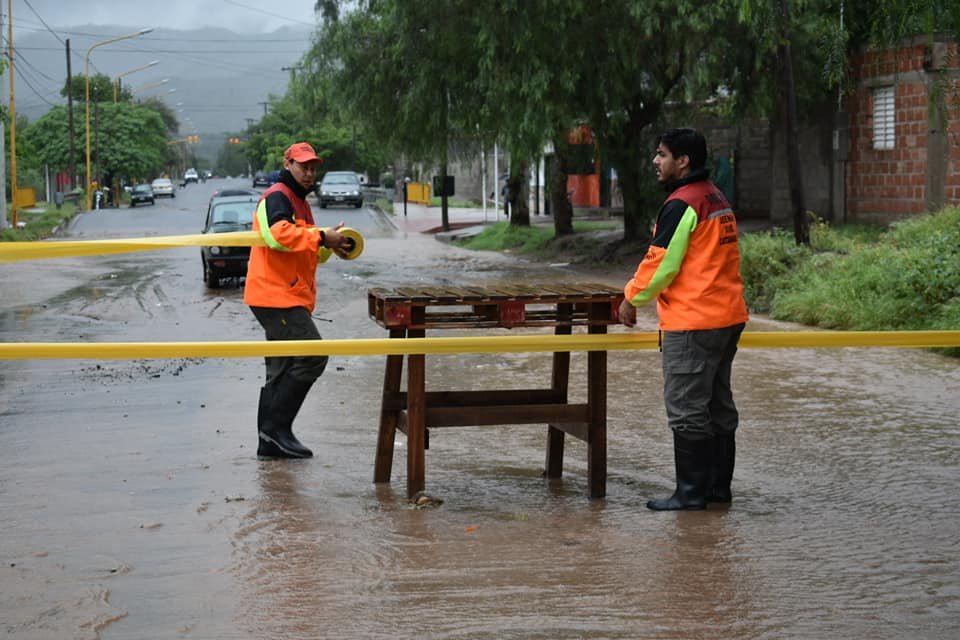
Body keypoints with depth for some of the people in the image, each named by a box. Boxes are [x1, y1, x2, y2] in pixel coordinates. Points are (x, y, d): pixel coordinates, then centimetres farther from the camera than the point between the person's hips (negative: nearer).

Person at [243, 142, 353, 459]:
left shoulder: (297, 201, 24)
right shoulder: (277, 197, -10)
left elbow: (301, 247, 32)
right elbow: (278, 234, -29)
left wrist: (329, 245, 13)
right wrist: (321, 237, -27)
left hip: (287, 297, 11)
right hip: (276, 296, -11)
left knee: (282, 369, 11)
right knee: (312, 357, -15)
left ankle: (270, 441, 14)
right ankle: (276, 427, -12)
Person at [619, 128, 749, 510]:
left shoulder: (681, 205, -14)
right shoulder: (718, 200, 15)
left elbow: (661, 263, -16)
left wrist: (632, 298, -2)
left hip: (693, 324, -10)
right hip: (728, 318, 10)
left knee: (686, 410, -3)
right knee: (718, 405, 15)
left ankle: (691, 492, 0)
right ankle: (718, 487, 21)